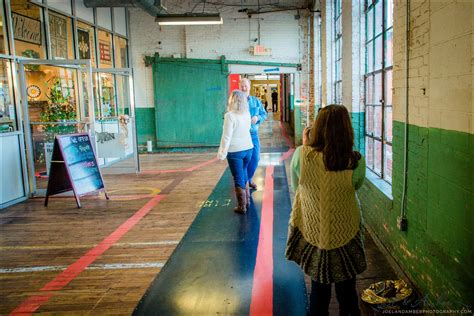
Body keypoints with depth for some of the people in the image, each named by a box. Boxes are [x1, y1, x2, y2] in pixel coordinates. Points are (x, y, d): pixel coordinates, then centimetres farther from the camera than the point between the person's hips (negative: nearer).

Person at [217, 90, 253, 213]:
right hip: (248, 148, 6)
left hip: (235, 151, -6)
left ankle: (242, 206, 11)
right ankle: (247, 200, 32)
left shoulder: (230, 115, -16)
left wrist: (222, 152, -8)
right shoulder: (247, 114, 2)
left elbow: (227, 136, -16)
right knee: (244, 175, 22)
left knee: (238, 178, 4)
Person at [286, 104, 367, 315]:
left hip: (310, 232, 1)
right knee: (347, 290, 20)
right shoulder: (356, 162, -18)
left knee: (319, 287, 20)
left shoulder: (301, 154, -20)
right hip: (346, 233, 0)